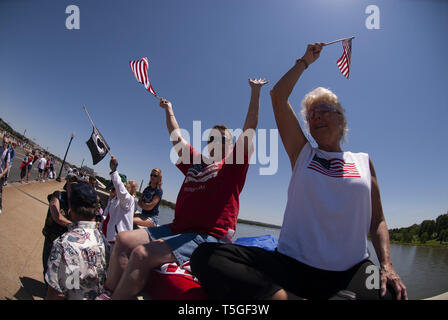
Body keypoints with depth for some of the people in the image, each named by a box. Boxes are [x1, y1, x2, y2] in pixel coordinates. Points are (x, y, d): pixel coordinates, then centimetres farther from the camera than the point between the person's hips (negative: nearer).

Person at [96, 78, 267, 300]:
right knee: (124, 240, 2)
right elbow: (176, 137, 29)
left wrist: (255, 92, -9)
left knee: (143, 254, -25)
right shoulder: (195, 161, 19)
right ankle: (106, 294, 8)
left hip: (209, 236, -8)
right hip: (177, 229, 8)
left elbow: (249, 130, -7)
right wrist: (169, 109, 37)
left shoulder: (233, 166, 2)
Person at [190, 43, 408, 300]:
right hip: (293, 265, 0)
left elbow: (377, 221, 13)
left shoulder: (363, 161, 16)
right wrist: (306, 61, 21)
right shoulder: (303, 153, 13)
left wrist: (386, 265, -5)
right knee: (207, 255, -23)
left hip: (352, 270, 1)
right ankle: (284, 296, -26)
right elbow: (278, 96, 10)